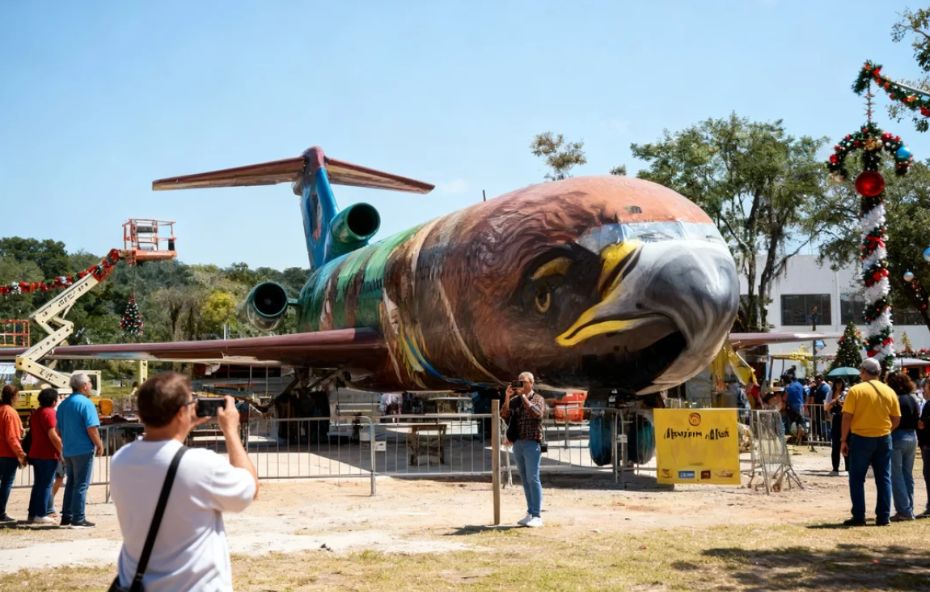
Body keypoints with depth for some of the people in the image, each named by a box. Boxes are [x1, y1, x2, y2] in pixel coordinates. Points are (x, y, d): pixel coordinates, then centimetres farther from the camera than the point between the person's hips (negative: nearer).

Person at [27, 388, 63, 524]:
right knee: (46, 485, -5)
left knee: (38, 484, 13)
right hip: (48, 455, -9)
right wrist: (62, 451, -13)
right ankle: (41, 515, -6)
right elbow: (52, 435, -19)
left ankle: (32, 514, 14)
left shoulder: (35, 413, 15)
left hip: (35, 454, 9)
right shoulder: (49, 412, -13)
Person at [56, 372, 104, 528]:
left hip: (67, 450, 8)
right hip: (83, 449, -8)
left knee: (71, 483, 16)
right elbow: (91, 428, -19)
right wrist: (99, 445, -9)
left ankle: (66, 517, 17)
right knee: (81, 485, -3)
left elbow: (59, 430, 17)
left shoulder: (63, 404, 11)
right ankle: (78, 519, -3)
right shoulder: (85, 403, -14)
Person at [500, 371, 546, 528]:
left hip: (532, 444, -5)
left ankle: (537, 516, -8)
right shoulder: (515, 400, 12)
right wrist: (507, 397, -12)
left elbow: (537, 413, -20)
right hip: (517, 444, 5)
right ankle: (530, 513, 11)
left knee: (533, 479, -9)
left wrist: (524, 396, -17)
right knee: (525, 480, 7)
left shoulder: (538, 399, 0)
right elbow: (504, 415, -1)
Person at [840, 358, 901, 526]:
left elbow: (847, 417, -10)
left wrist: (844, 440, -3)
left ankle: (859, 517, 2)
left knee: (857, 479, 5)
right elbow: (896, 419, 5)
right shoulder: (889, 392, 3)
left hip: (861, 438, -3)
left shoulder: (856, 390, -8)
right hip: (884, 439, 3)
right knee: (884, 479, 10)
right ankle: (883, 517, 9)